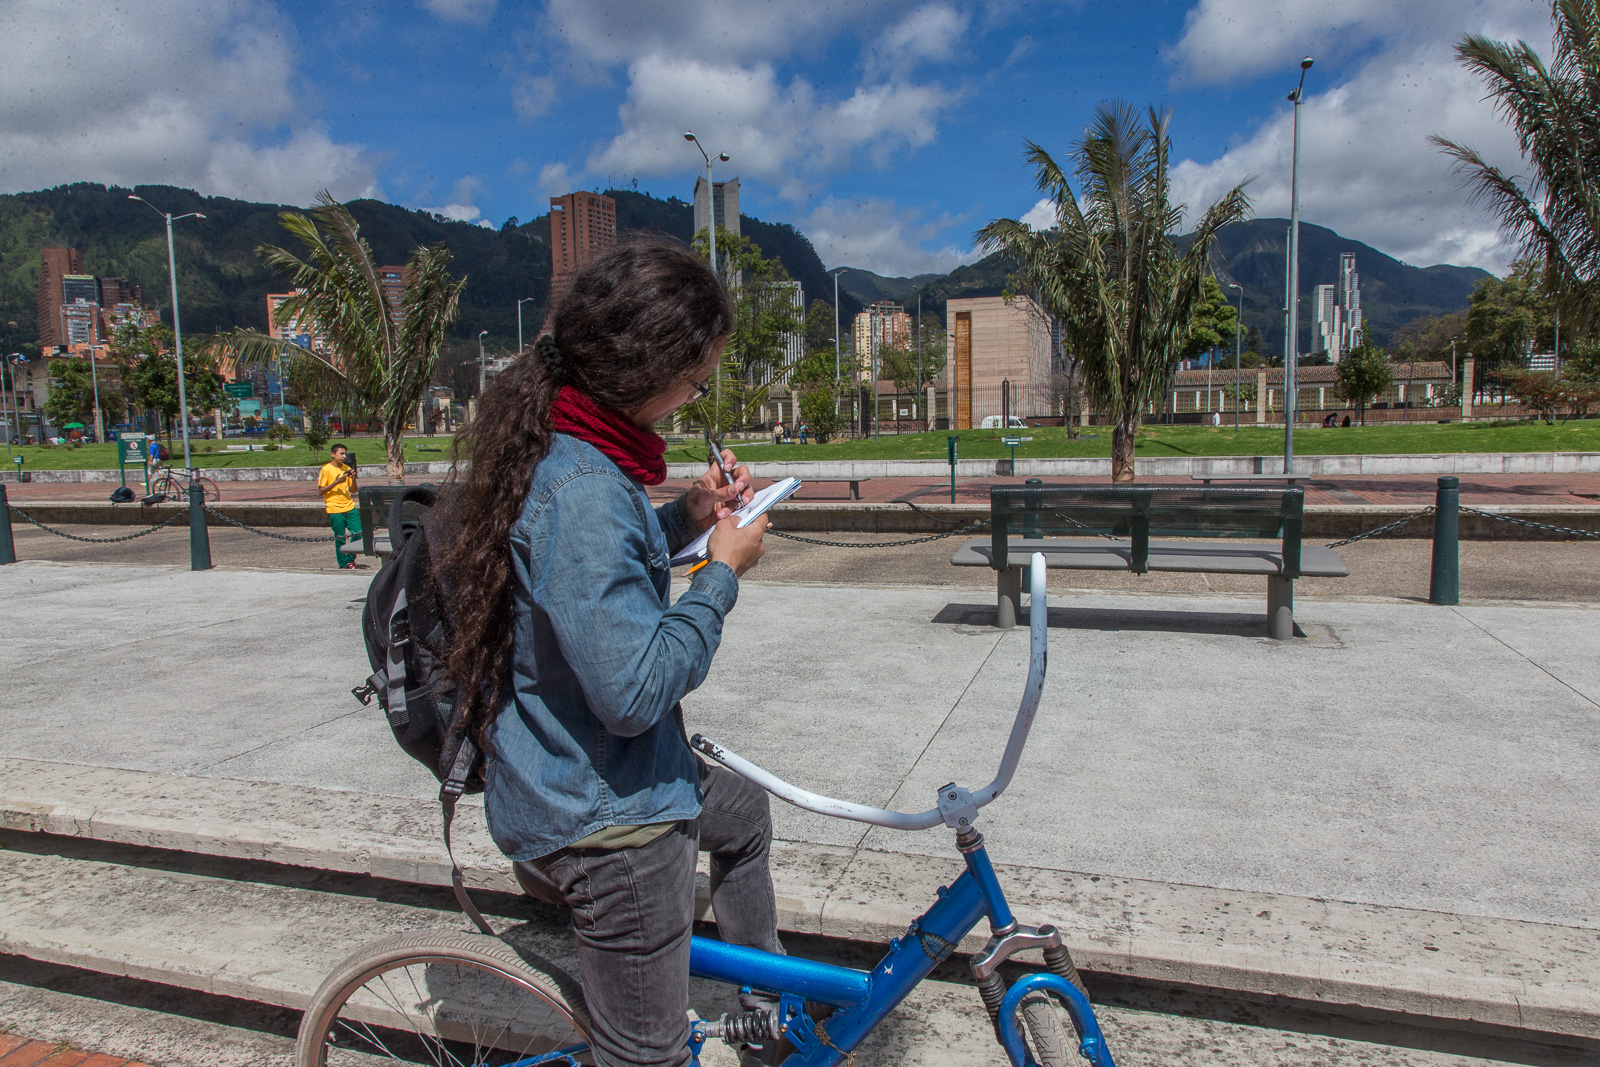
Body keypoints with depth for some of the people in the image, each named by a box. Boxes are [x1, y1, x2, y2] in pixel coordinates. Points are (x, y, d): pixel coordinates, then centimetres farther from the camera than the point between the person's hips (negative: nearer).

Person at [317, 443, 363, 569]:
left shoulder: (347, 468, 12)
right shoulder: (326, 469, -5)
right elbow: (320, 491, -7)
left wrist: (353, 479, -4)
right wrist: (336, 482, -18)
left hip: (350, 507, 5)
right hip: (335, 509, -5)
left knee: (358, 533, -1)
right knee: (340, 538, -1)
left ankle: (350, 560, 15)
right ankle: (343, 564, 12)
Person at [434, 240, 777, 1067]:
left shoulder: (554, 447, 2)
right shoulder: (581, 489, -30)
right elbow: (633, 688, -31)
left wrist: (686, 517, 4)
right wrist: (723, 573, -19)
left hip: (609, 775, 10)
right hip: (603, 819, -10)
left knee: (743, 814, 33)